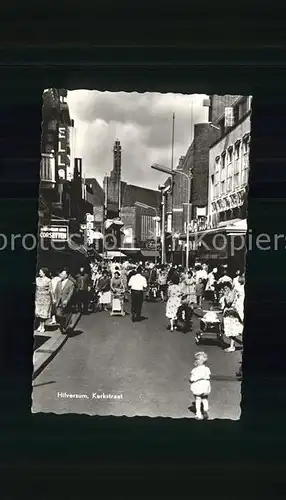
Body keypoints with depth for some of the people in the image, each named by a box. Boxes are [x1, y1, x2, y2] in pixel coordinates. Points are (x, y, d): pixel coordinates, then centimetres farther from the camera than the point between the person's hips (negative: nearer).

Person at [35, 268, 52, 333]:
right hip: (38, 298, 4)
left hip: (45, 298, -4)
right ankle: (40, 325, 20)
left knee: (44, 312, 0)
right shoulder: (37, 279, 2)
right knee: (38, 311, 6)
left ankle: (43, 327, 9)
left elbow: (50, 290, -4)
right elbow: (36, 288, 8)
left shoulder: (48, 280, -8)